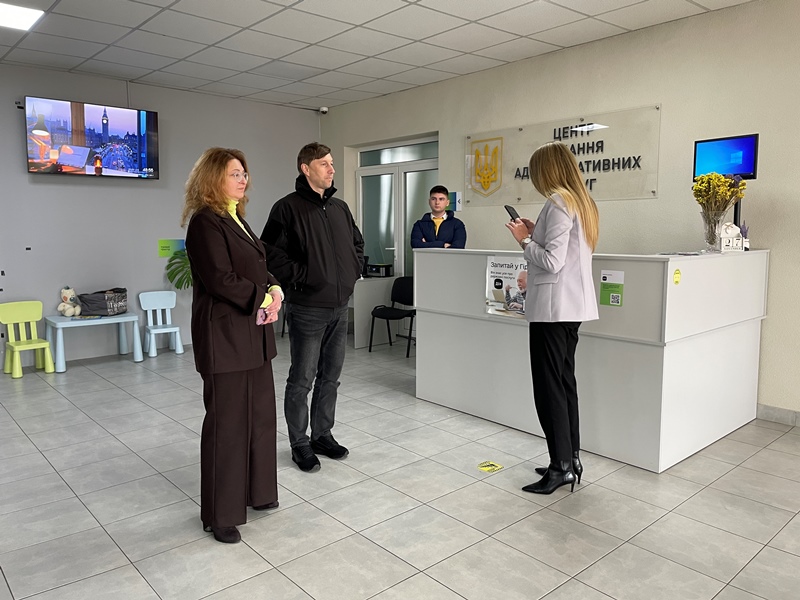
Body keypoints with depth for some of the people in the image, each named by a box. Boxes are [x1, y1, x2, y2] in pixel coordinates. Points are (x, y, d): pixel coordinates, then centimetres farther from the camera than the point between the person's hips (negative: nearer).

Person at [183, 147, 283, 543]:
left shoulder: (236, 219, 15)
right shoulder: (205, 222, -12)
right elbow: (220, 279, -20)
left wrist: (274, 289, -3)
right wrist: (263, 299, -13)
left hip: (253, 332, 9)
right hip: (224, 335, -9)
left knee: (260, 414, 14)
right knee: (226, 422, 0)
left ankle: (256, 492, 31)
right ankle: (220, 514, 16)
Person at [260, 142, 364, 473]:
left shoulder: (340, 208, 12)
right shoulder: (288, 207, -9)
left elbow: (357, 242, 25)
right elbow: (271, 251, -15)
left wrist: (354, 271, 11)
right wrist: (299, 276, -15)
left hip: (339, 307, 7)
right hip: (307, 308, -7)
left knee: (330, 377, 15)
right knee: (302, 380, 4)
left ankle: (323, 435, 30)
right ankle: (300, 443, 19)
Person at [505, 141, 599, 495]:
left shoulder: (558, 203, -14)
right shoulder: (581, 202, 15)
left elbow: (552, 261, -20)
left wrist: (525, 240, -7)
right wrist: (537, 234, 12)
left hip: (554, 306, -10)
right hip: (572, 305, 10)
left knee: (548, 386, -3)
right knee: (564, 382, 14)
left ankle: (562, 466, 5)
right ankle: (571, 458, 22)